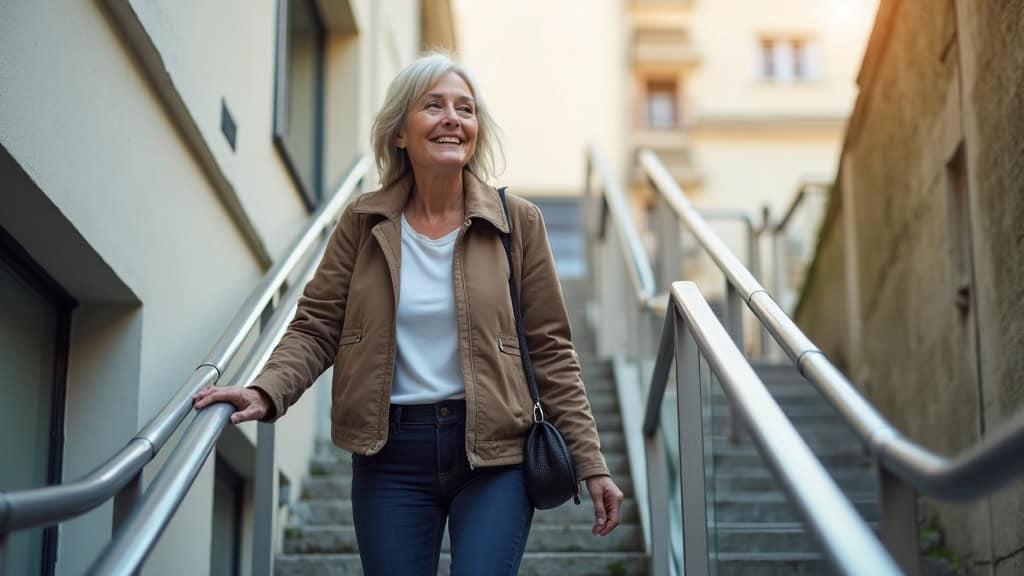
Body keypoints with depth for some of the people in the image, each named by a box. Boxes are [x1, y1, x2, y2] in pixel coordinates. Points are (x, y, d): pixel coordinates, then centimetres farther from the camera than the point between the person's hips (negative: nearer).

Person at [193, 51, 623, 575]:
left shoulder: (517, 223, -1)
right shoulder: (363, 222, 2)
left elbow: (550, 349, 1)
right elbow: (316, 327, 1)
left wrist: (591, 466, -1)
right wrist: (267, 393, -19)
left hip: (494, 453, -1)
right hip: (390, 454, 1)